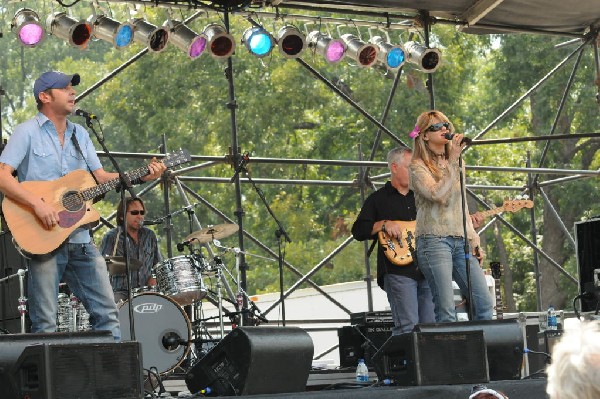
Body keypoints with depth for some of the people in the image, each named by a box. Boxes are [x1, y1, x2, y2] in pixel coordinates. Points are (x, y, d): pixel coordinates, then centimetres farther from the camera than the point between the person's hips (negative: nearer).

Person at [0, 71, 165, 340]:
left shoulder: (80, 134, 17)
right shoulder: (28, 132, -3)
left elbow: (101, 177, 15)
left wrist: (141, 176, 0)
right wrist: (38, 204, -24)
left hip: (80, 239, 6)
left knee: (107, 312, 5)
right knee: (45, 324, -5)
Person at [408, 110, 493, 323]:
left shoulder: (456, 164, 20)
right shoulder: (418, 167, -1)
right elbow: (438, 194, -19)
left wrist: (474, 240, 16)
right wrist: (453, 161, -18)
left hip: (460, 241, 7)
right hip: (433, 240, -7)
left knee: (484, 304, -1)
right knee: (446, 310, -13)